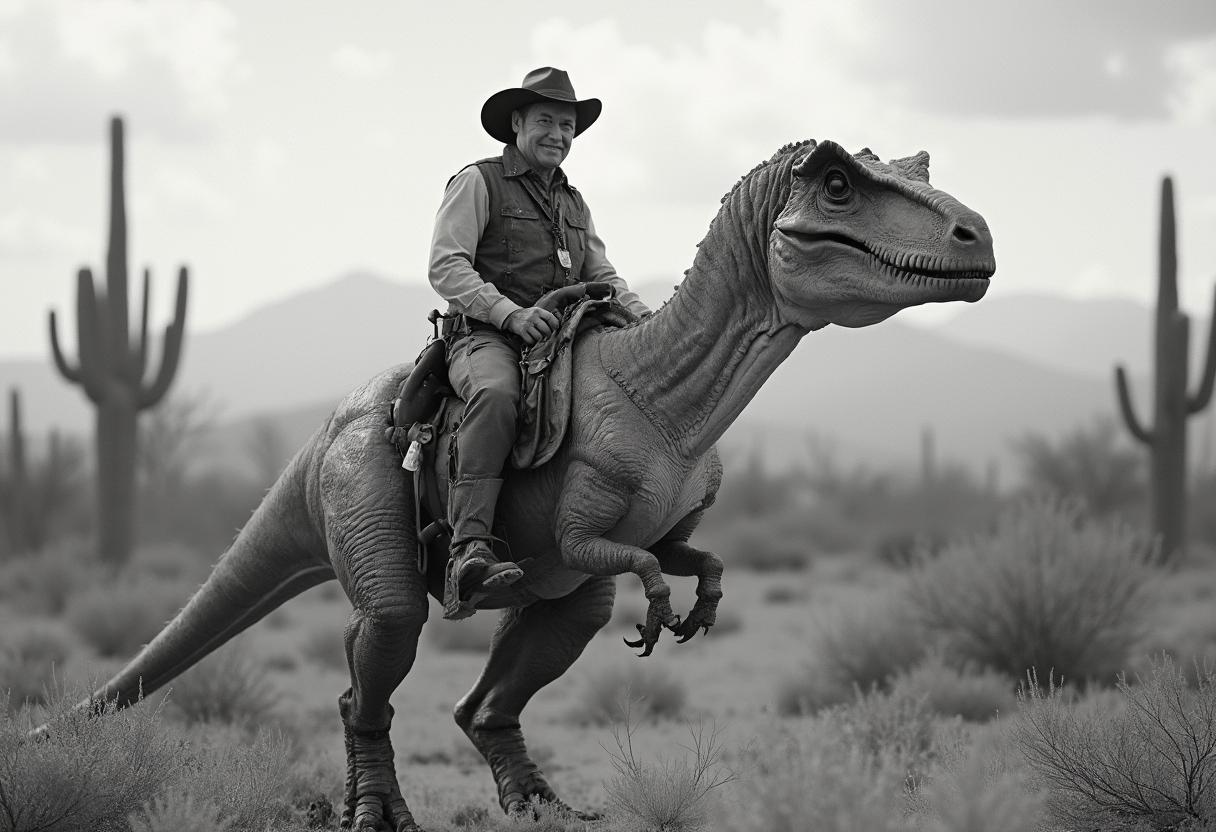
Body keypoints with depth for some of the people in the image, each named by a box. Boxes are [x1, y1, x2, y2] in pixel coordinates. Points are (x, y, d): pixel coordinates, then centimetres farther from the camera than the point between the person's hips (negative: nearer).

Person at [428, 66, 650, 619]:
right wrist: (511, 313, -21)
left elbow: (601, 276, 22)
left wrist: (643, 318, 1)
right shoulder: (477, 183, 2)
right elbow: (446, 268, -8)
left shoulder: (573, 203, 24)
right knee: (496, 396, -39)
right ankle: (468, 551, -52)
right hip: (484, 338, -7)